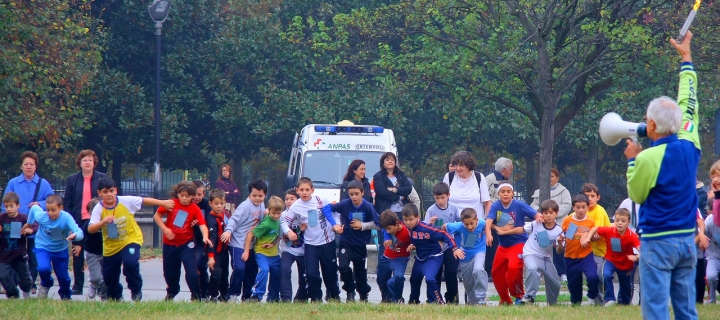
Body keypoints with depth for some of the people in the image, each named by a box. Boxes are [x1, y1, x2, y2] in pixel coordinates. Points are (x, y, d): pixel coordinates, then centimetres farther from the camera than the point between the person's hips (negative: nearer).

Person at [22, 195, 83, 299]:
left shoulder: (66, 218, -32)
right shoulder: (41, 216, -26)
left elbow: (80, 233, -43)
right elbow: (34, 207, -3)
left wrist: (74, 235, -66)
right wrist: (29, 224, 9)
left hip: (61, 250, 0)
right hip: (43, 248, 0)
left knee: (63, 277, 11)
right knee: (44, 268, -27)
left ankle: (66, 295, 46)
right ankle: (45, 284, 10)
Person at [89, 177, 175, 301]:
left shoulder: (126, 201, -14)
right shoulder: (98, 209, -15)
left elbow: (145, 201, -1)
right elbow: (90, 229, -24)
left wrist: (163, 203, 4)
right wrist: (103, 221, -41)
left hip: (130, 240, -2)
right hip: (110, 246, 2)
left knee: (130, 263, -28)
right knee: (108, 276, 12)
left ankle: (136, 291, -5)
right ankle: (115, 296, 42)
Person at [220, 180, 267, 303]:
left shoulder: (261, 205, 8)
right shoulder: (245, 206, -16)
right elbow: (234, 219, -22)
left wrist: (266, 214, -4)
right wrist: (228, 231, -38)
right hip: (237, 243, -8)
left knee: (252, 269, 11)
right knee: (239, 268, -16)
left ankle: (247, 296, 24)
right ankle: (233, 295, -4)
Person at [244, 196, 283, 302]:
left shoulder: (278, 221, 1)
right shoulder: (266, 224, -22)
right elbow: (250, 235, -20)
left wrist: (273, 243, -3)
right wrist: (246, 251, -19)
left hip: (274, 254, 8)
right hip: (262, 253, -8)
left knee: (276, 274, 14)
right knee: (264, 270, -28)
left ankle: (273, 297, 31)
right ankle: (256, 296, -25)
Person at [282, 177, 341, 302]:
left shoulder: (321, 201, -8)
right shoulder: (295, 207, -5)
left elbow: (334, 212, 3)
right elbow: (284, 222, 0)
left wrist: (336, 224, -13)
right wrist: (288, 231, -19)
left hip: (327, 242, 0)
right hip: (310, 244, 0)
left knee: (330, 272, 11)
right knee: (311, 273, -9)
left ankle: (334, 295, 33)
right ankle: (316, 298, 9)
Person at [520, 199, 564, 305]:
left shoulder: (558, 230, -9)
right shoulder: (536, 225, -14)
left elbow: (559, 251, -7)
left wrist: (560, 243, -29)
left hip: (546, 257, 4)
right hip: (531, 254, -4)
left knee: (555, 283, 8)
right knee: (533, 268, -38)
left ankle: (553, 303, 36)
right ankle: (529, 296, -28)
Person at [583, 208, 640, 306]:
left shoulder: (632, 236, -27)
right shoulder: (609, 231, -21)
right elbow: (595, 229, -4)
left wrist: (636, 257, -58)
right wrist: (587, 238, -19)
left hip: (626, 264, 0)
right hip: (611, 260, 0)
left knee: (626, 287, 13)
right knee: (606, 275, -30)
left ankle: (622, 301, 44)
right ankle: (609, 299, -17)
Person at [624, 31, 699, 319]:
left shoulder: (648, 158, -15)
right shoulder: (690, 146, 2)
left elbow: (636, 195, -1)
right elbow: (689, 106, 17)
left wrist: (632, 160, 10)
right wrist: (686, 60, 27)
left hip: (657, 241, -6)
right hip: (687, 239, 6)